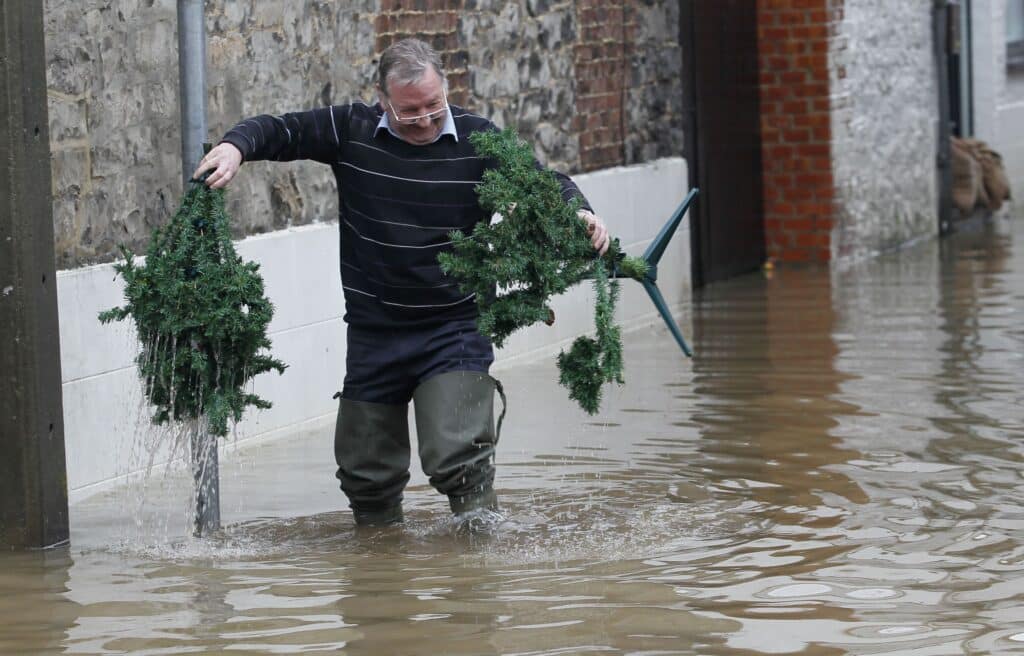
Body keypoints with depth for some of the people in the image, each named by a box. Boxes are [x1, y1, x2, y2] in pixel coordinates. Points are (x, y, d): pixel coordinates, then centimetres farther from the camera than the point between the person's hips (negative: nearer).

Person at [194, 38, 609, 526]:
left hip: (455, 327, -3)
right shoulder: (352, 132, -3)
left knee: (456, 456, -20)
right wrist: (235, 148, -21)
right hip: (373, 333, 3)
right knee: (365, 470, 12)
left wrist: (580, 214, -18)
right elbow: (278, 130, 0)